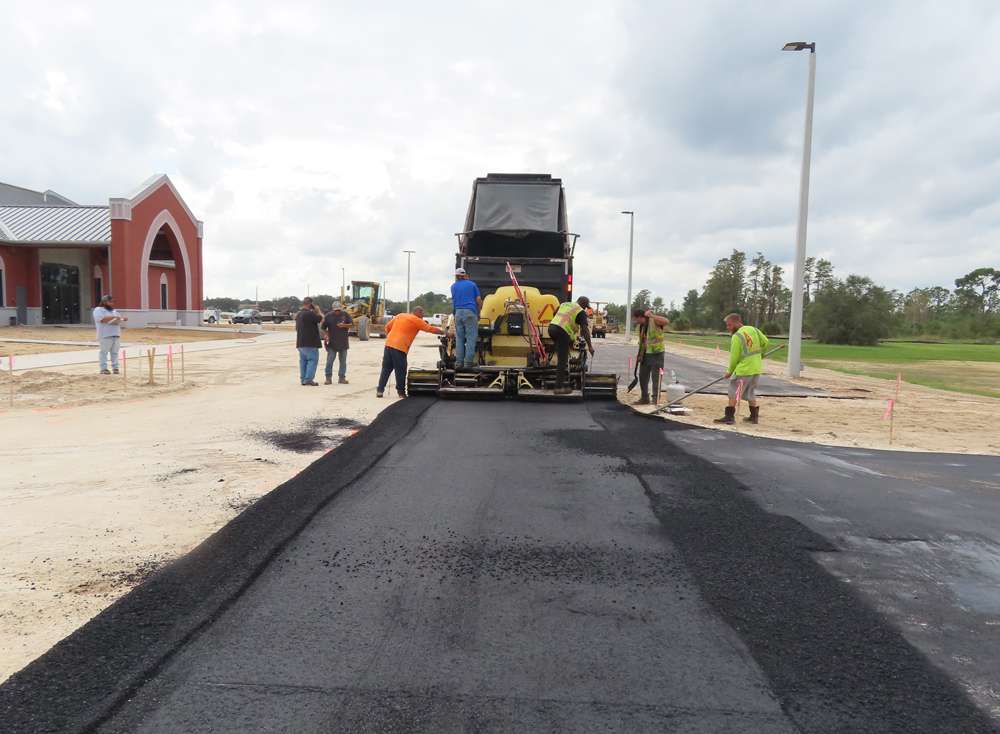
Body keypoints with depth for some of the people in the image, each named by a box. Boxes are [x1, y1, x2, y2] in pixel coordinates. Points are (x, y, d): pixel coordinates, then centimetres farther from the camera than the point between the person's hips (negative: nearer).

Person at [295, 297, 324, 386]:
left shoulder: (298, 314, 14)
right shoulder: (310, 314, -17)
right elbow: (321, 318, -12)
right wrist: (318, 310, 6)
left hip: (300, 342, 9)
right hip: (310, 342, -9)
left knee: (303, 360, 13)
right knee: (313, 360, -5)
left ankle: (303, 379, 15)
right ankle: (308, 379, -11)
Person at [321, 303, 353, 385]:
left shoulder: (345, 315, 2)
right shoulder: (328, 316, 0)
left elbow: (351, 324, 1)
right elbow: (323, 327, 4)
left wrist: (344, 325, -18)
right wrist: (326, 335, -12)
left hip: (343, 342, 2)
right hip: (331, 343, -2)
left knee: (343, 361, 7)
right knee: (330, 360, -3)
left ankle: (342, 378, 15)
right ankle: (328, 378, 4)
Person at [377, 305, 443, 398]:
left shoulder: (400, 316, 19)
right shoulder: (417, 321, 1)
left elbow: (387, 327, 20)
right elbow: (431, 329, 1)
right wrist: (445, 333, 10)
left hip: (388, 344, 6)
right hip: (399, 348, -6)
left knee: (386, 369, 11)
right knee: (400, 371, 4)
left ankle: (380, 390, 10)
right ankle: (401, 392, 10)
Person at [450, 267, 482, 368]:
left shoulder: (453, 286, 15)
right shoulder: (472, 284, 8)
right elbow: (478, 300, 4)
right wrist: (478, 313, 14)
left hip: (458, 313, 3)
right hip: (470, 312, -3)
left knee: (459, 338, 6)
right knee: (470, 338, -4)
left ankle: (459, 362, 3)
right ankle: (468, 362, -10)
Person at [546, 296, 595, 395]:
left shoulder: (564, 304, 24)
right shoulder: (581, 312, 4)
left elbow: (554, 315, 34)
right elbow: (585, 329, -5)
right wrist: (590, 346, -6)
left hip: (551, 327, 8)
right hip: (562, 331, -7)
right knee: (562, 360, -5)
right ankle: (559, 387, -7)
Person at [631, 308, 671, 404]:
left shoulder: (654, 320, -14)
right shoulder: (640, 325, 9)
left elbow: (666, 321, -33)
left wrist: (652, 315, -37)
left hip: (656, 353, -8)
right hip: (645, 354, 8)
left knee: (656, 377, -3)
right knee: (643, 376, 14)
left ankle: (655, 400, 3)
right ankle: (644, 398, 28)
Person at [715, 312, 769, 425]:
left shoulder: (736, 337, -16)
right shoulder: (754, 329, 3)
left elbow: (734, 357, -11)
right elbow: (765, 342, 10)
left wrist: (730, 371, 2)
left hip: (743, 369, -7)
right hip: (756, 369, 8)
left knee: (733, 393, 0)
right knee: (751, 393, 19)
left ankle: (729, 416, 0)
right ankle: (754, 416, 23)